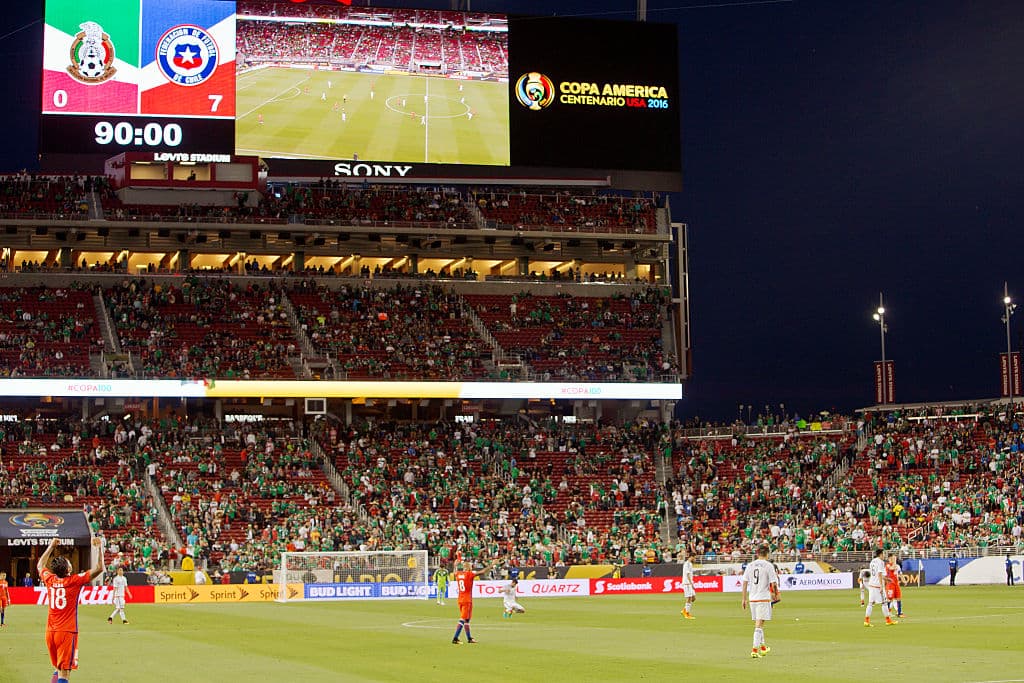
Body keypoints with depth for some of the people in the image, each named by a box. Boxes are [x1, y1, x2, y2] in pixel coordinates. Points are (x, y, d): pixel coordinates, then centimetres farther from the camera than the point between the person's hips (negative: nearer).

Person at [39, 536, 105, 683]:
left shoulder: (50, 580, 3)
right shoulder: (74, 581, -11)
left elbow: (40, 566, 25)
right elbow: (99, 568, -10)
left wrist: (51, 547, 32)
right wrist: (98, 548, 0)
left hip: (50, 632, 6)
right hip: (67, 632, -6)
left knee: (58, 668, 21)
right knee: (64, 671, -5)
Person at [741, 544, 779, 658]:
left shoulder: (750, 565, 6)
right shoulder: (769, 565, -7)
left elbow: (744, 583, 5)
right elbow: (773, 584, -10)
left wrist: (744, 599, 10)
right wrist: (775, 595, 8)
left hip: (752, 598, 5)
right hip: (764, 598, -5)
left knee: (758, 623, 18)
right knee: (759, 624, -7)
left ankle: (763, 647, 30)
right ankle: (754, 649, -15)